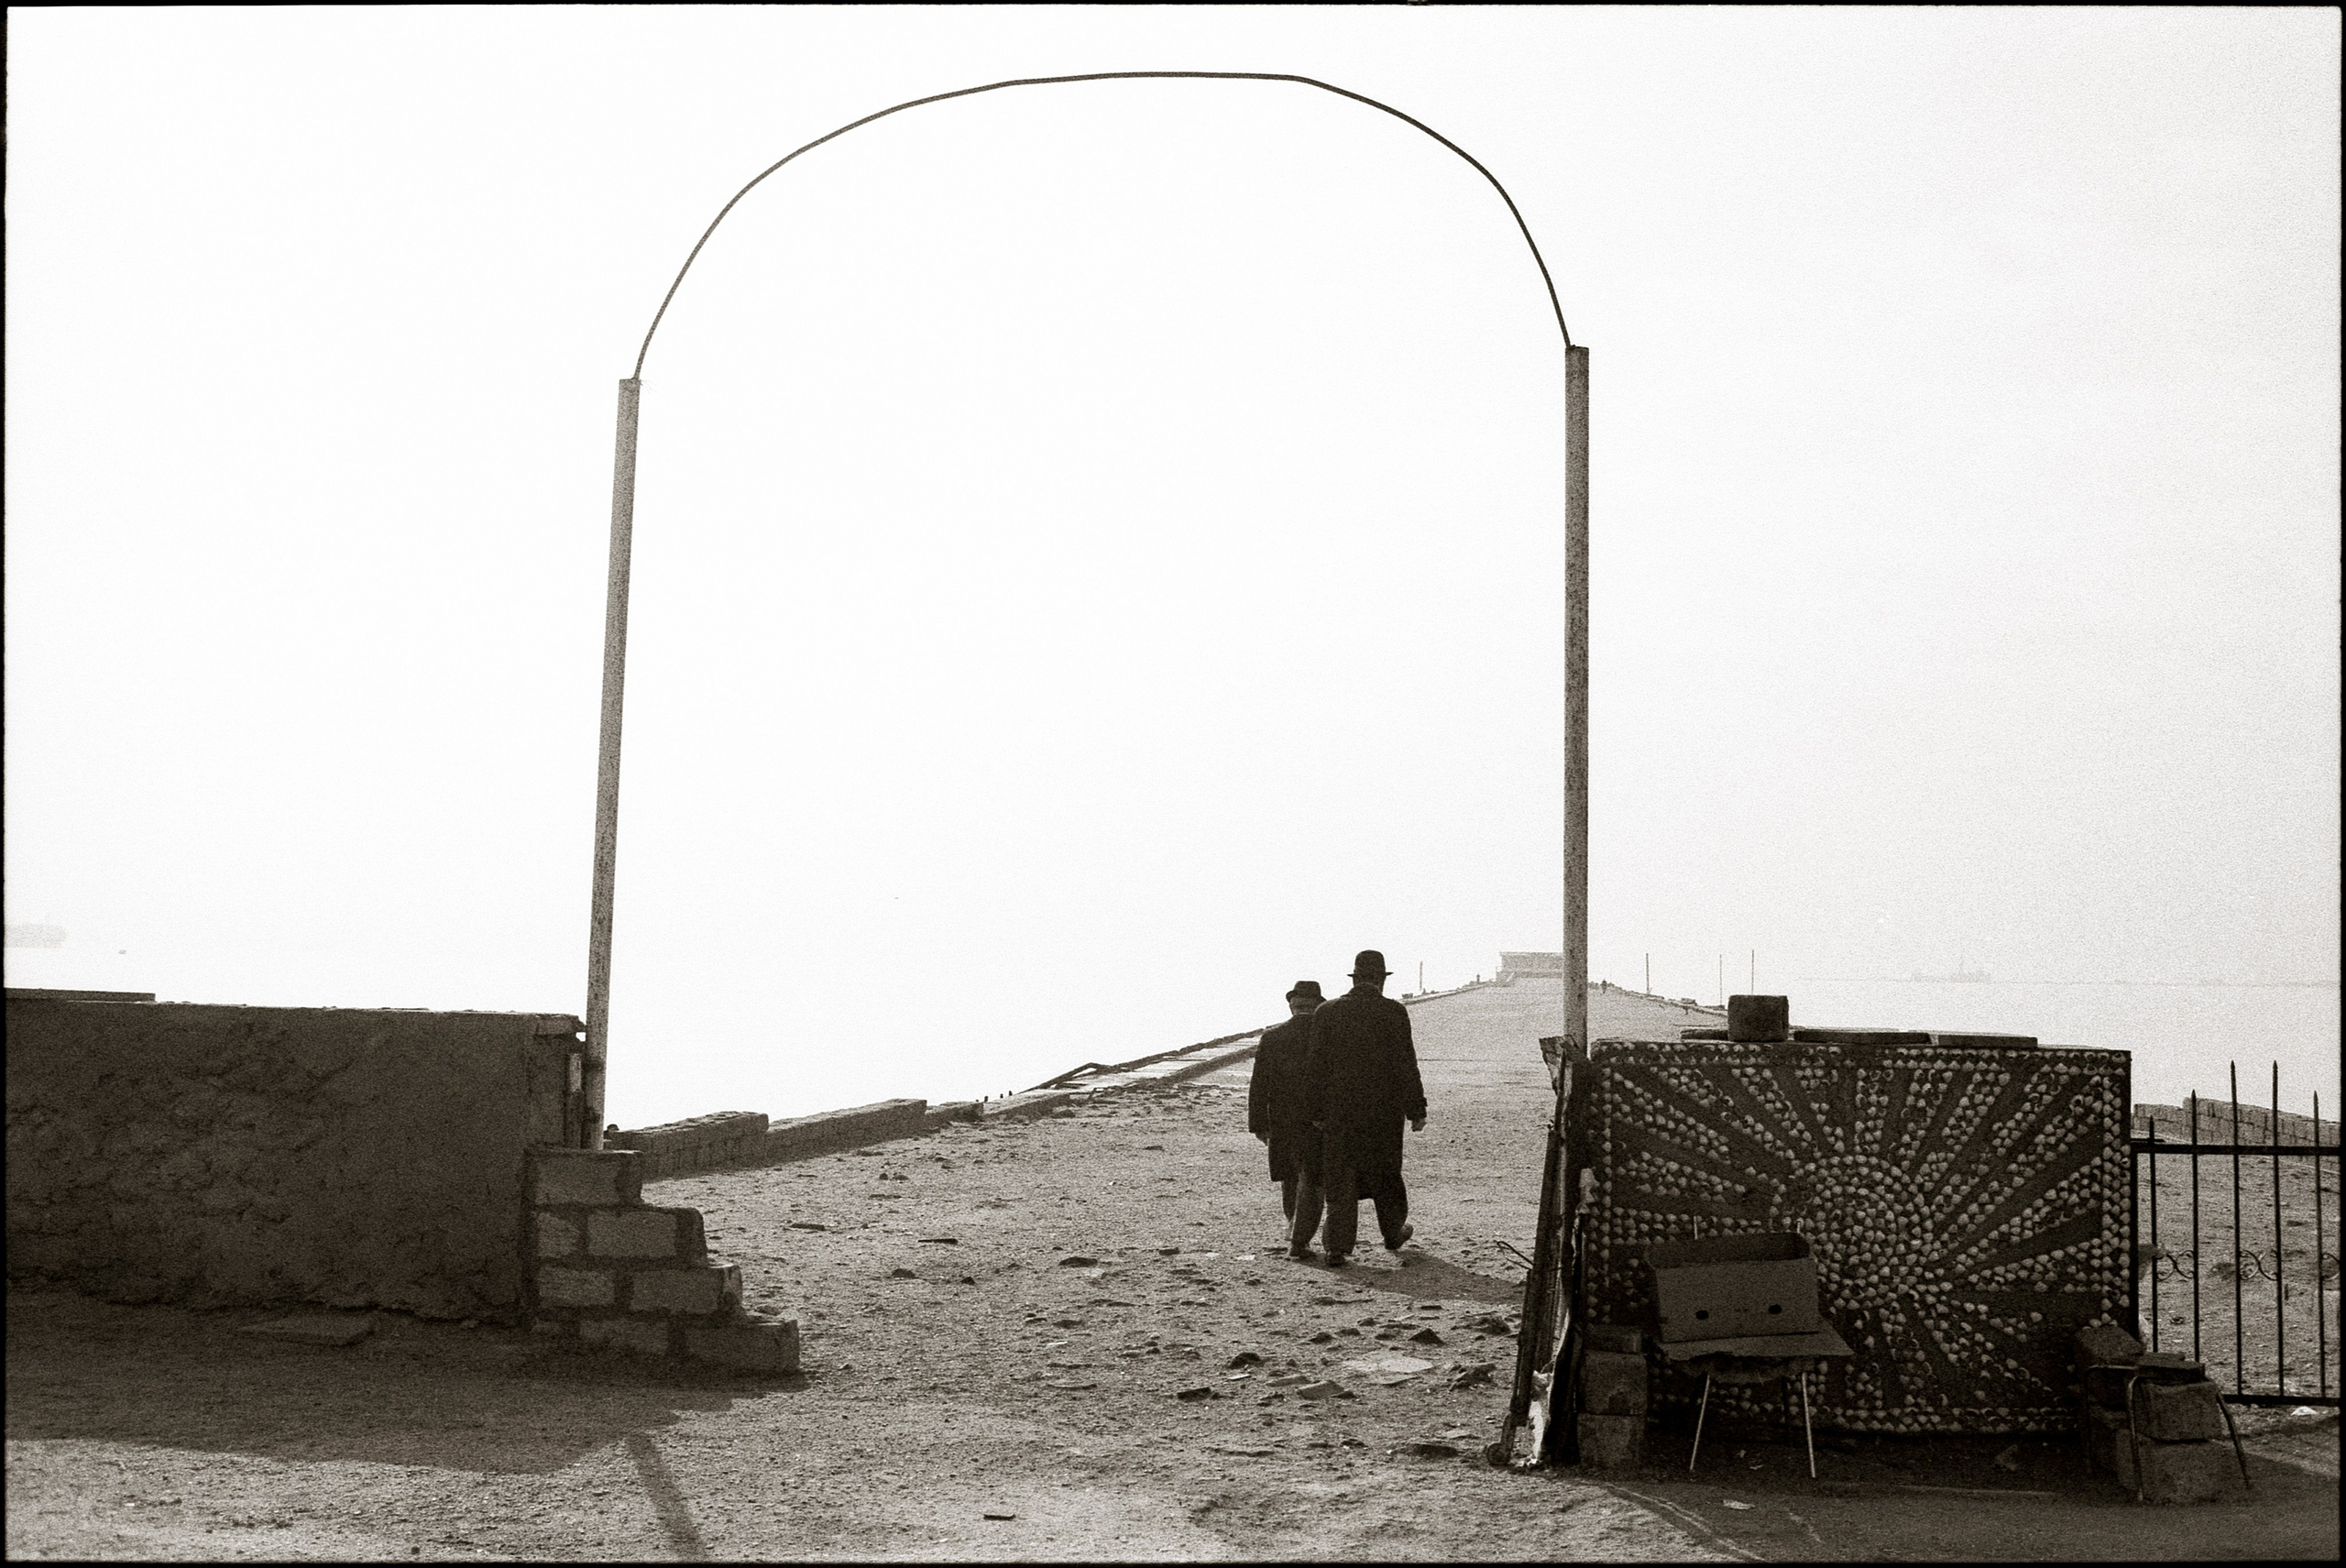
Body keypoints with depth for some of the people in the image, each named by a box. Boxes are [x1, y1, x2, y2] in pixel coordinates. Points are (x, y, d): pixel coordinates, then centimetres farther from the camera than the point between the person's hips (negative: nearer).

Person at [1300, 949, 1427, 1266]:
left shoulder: (1327, 1013, -1)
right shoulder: (1394, 1012, -8)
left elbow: (1315, 1066, 0)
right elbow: (1406, 1065, -8)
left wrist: (1317, 1110, 7)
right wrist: (1416, 1110, -3)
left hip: (1339, 1110, 1)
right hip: (1384, 1109, -1)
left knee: (1339, 1177, 5)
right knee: (1386, 1173, 17)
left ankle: (1338, 1248, -1)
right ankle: (1393, 1233, 34)